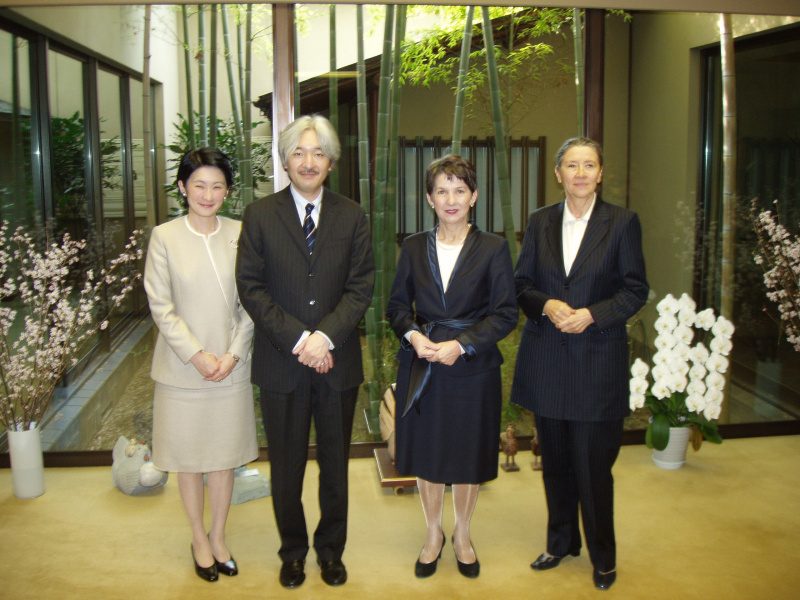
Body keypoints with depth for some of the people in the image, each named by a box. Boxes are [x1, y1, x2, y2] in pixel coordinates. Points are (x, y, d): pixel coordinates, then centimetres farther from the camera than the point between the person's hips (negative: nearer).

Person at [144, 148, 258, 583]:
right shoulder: (164, 237, -5)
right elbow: (161, 306, -6)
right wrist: (197, 355, -12)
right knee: (188, 456, 11)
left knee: (226, 453, 12)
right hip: (183, 368, -1)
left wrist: (233, 354, -8)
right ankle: (199, 539, 30)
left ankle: (218, 536, 31)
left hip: (232, 367, 2)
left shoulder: (239, 234, 0)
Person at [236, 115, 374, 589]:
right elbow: (251, 287, -6)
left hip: (338, 361, 1)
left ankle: (331, 548, 33)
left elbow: (361, 288, -3)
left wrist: (325, 336, -17)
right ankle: (293, 550, 32)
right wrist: (297, 339, -15)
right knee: (286, 466, 12)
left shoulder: (352, 217, 4)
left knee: (335, 464, 14)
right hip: (281, 362, -1)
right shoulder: (259, 215, 0)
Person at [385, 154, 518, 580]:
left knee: (468, 456, 11)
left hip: (472, 367, -2)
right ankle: (433, 535, 34)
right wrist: (413, 334, -12)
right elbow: (397, 305, 8)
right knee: (425, 454, 11)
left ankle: (462, 535, 35)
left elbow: (505, 313, -6)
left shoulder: (493, 248, -3)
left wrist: (461, 344, -16)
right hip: (421, 367, 2)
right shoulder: (414, 248, 4)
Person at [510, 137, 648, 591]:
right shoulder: (540, 222, 7)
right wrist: (547, 305, -12)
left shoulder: (623, 222, -1)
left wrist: (591, 314, -16)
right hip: (547, 359, 3)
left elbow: (636, 290, -2)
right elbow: (522, 284, 8)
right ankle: (561, 541, 32)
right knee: (556, 460, 13)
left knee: (593, 464, 1)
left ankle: (603, 556, 22)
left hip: (598, 357, -3)